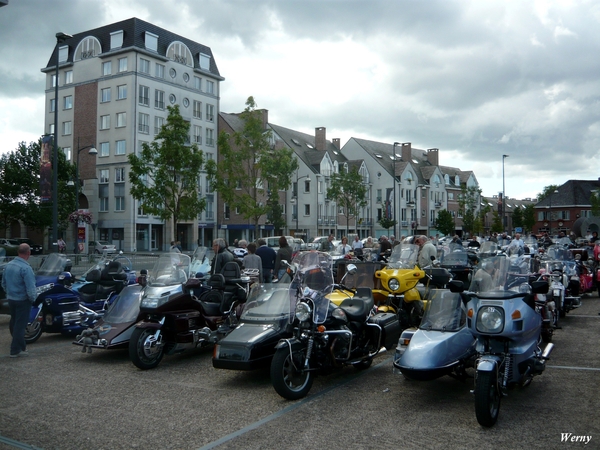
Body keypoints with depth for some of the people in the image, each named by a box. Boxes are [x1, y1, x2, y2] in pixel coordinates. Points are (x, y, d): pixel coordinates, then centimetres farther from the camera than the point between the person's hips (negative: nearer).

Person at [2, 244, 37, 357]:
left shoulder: (8, 265, 2)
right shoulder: (25, 268, -23)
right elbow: (30, 287, -23)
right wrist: (33, 299, -8)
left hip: (11, 299, 8)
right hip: (23, 300, -8)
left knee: (13, 323, 18)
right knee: (20, 325, 0)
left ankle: (20, 345, 32)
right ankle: (16, 350, 4)